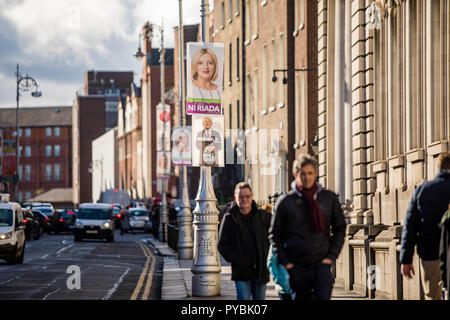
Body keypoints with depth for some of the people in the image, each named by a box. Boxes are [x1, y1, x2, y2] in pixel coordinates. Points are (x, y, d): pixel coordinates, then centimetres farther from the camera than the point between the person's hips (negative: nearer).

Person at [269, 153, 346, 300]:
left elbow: (340, 228, 13)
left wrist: (332, 255, 1)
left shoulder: (329, 198, 6)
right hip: (297, 268, 0)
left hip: (322, 265, 0)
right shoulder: (285, 202, 2)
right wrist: (285, 262, -2)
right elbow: (274, 235, 7)